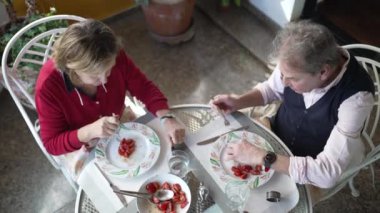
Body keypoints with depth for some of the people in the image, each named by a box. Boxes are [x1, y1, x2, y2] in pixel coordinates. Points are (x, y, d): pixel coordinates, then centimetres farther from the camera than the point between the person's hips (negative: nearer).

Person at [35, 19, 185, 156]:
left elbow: (145, 89, -14)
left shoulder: (114, 57, -25)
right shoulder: (48, 87, -31)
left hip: (119, 132, 4)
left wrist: (167, 119, -32)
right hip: (79, 150, -3)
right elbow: (52, 144, -21)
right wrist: (89, 131, -39)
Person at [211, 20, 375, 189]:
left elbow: (327, 173, -36)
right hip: (276, 134, 4)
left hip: (311, 169, -4)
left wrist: (262, 158, -40)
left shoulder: (356, 98, -35)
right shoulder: (298, 63, -23)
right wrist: (238, 102, -18)